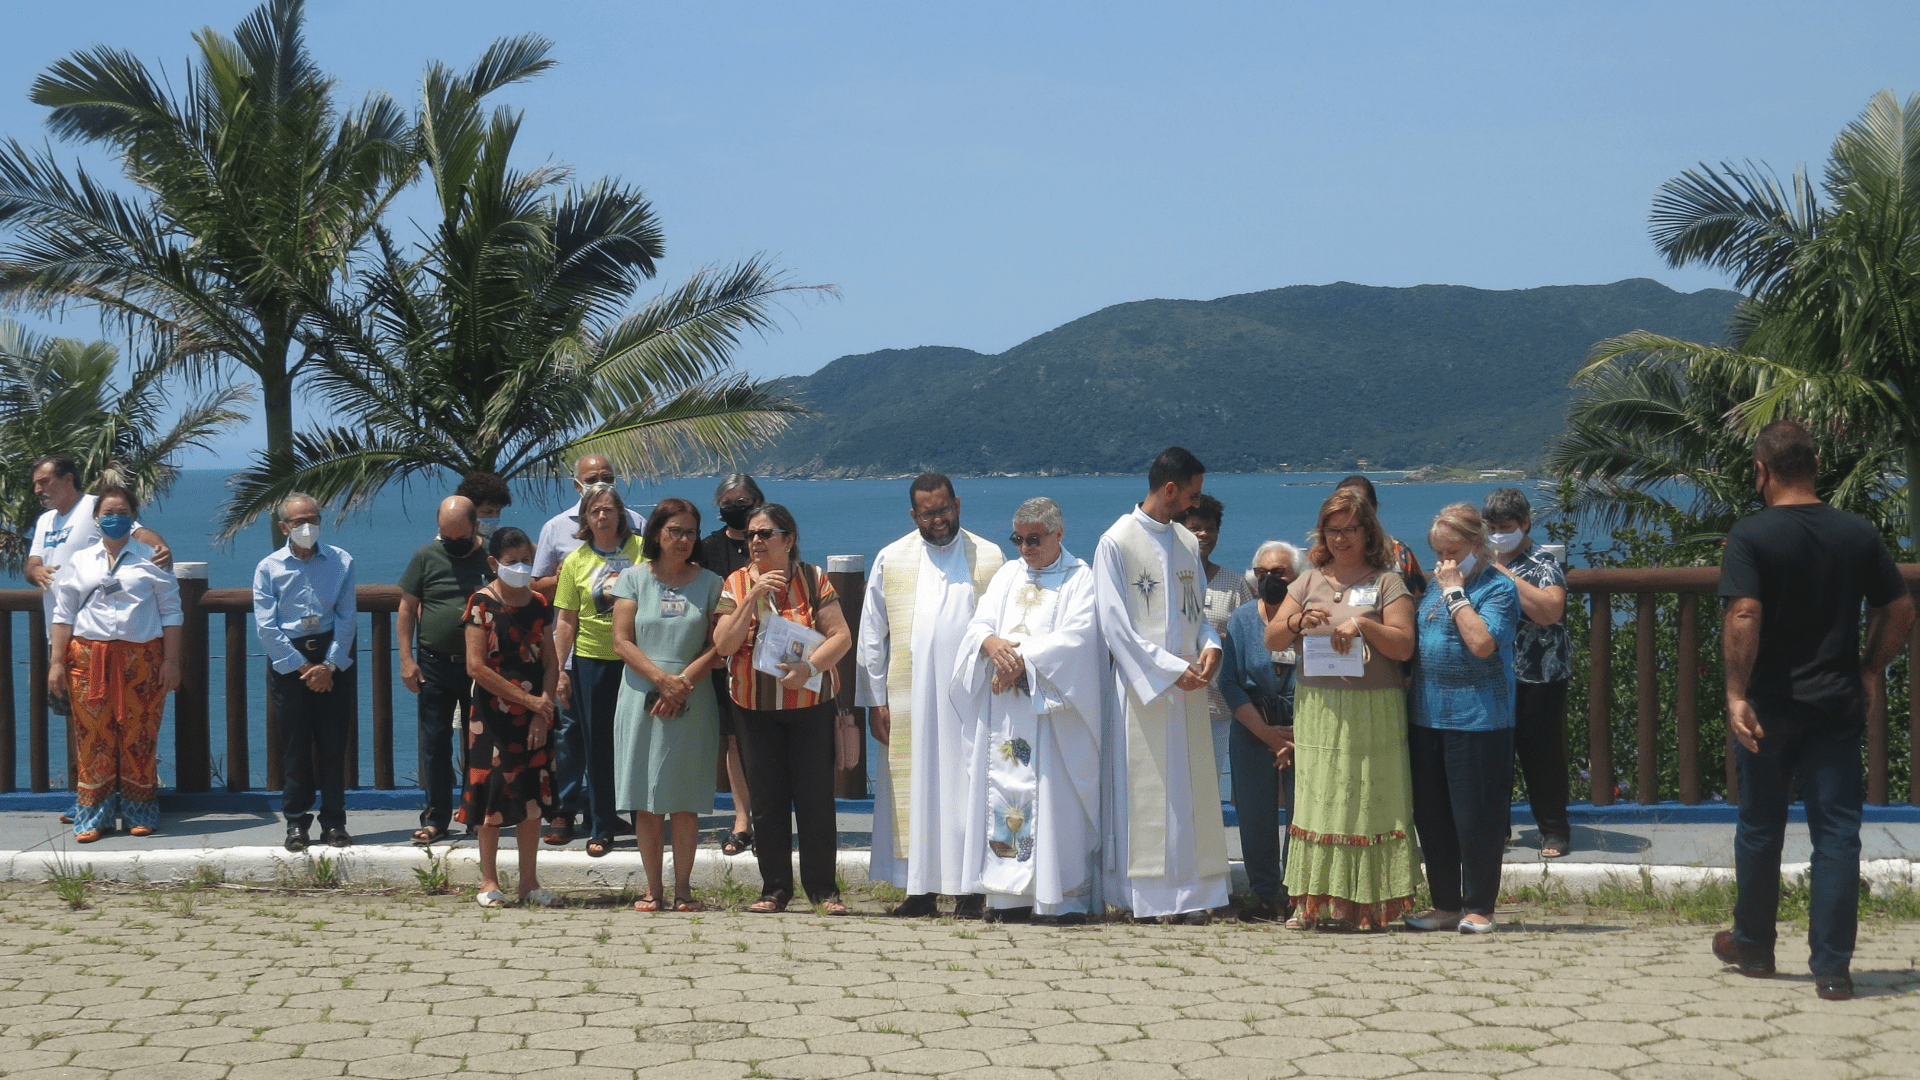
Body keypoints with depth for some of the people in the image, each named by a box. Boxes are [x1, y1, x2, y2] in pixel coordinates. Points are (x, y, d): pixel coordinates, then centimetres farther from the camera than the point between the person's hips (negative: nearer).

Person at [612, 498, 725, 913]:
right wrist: (662, 679, -13)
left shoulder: (709, 583, 7)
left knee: (685, 801, 1)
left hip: (693, 704, 0)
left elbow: (717, 645, 1)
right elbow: (622, 641, 0)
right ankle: (653, 888, 7)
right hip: (642, 701, 0)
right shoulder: (633, 579, 7)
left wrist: (684, 683, -13)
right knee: (645, 801, 0)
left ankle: (683, 888, 7)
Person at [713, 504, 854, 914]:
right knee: (767, 801, 5)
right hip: (755, 707, 2)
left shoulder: (814, 580, 0)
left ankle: (823, 888, 7)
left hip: (811, 703, -2)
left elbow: (841, 636, -6)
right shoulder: (736, 584, 3)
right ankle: (774, 888, 12)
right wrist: (753, 597, -16)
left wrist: (809, 667, -22)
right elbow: (724, 645, -7)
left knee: (815, 798, -1)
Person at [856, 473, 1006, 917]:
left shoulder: (989, 558, 5)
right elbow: (872, 635, 9)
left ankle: (970, 889, 4)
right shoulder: (891, 560, 7)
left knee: (969, 791, -1)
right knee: (915, 792, 2)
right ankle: (922, 889, 7)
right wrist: (876, 701, 3)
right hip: (910, 702, 1)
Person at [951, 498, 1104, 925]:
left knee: (1056, 798, -8)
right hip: (1004, 713, 5)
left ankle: (1066, 900, -7)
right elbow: (978, 625, 9)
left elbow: (1076, 637, -11)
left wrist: (1022, 659, -16)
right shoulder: (1007, 576, 18)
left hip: (1053, 711, -5)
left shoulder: (1080, 579, 3)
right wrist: (991, 643, -14)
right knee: (1005, 794, 0)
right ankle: (1009, 899, 3)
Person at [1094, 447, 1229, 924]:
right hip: (1143, 686, -6)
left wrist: (1210, 646, -4)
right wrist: (1170, 669, -14)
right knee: (1147, 791, -4)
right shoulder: (1116, 543, -6)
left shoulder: (1187, 543, 12)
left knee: (1192, 791, 3)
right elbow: (1115, 624, -10)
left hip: (1187, 687, 6)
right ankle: (1151, 895, -1)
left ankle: (1190, 892, 7)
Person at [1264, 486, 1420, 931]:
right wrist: (1298, 621, -9)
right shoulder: (1309, 581, 14)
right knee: (1317, 801, 1)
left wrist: (1363, 625, -17)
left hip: (1372, 710, -4)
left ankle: (1365, 905, -4)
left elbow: (1404, 646, -5)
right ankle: (1317, 901, 3)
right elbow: (1272, 641, 10)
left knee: (1367, 804, -5)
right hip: (1316, 709, 4)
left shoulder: (1386, 582, 3)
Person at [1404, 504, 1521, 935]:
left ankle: (1478, 907, 9)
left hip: (1478, 719, -7)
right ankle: (1445, 904, 21)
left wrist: (1455, 593, -17)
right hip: (1427, 717, 7)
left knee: (1476, 818, -2)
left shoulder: (1498, 588, -6)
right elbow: (1410, 643, 24)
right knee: (1431, 816, 11)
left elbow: (1482, 642, -22)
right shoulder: (1435, 585, 15)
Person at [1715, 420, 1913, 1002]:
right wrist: (1872, 669, 14)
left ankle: (1753, 944, 29)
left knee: (1761, 828, 14)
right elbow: (1899, 611, 6)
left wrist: (1736, 693, -18)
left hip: (1770, 707, -2)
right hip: (1838, 705, 2)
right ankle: (1832, 968, -2)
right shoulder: (1858, 533, 1)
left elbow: (1744, 616, -21)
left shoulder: (1751, 535, -11)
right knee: (1837, 832, 3)